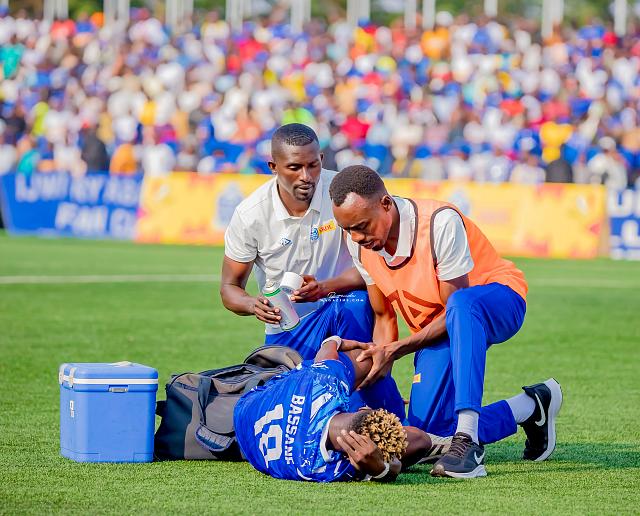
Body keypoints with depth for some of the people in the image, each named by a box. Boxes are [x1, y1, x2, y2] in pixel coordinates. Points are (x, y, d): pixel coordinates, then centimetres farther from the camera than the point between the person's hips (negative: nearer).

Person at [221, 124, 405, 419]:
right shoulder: (250, 214, -11)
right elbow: (230, 288, -2)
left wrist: (324, 288, -36)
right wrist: (254, 305, -27)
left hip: (344, 305, -2)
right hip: (286, 328, 2)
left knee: (353, 305, -37)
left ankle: (387, 417, -24)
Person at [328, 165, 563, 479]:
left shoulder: (439, 223, -29)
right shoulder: (361, 245, -8)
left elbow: (456, 304, -23)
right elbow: (384, 317, 4)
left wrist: (395, 349, -27)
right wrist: (379, 371, -12)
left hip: (499, 301, -7)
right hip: (436, 331, 7)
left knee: (460, 307, -44)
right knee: (431, 430, -10)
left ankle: (468, 438, -48)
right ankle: (532, 407, 11)